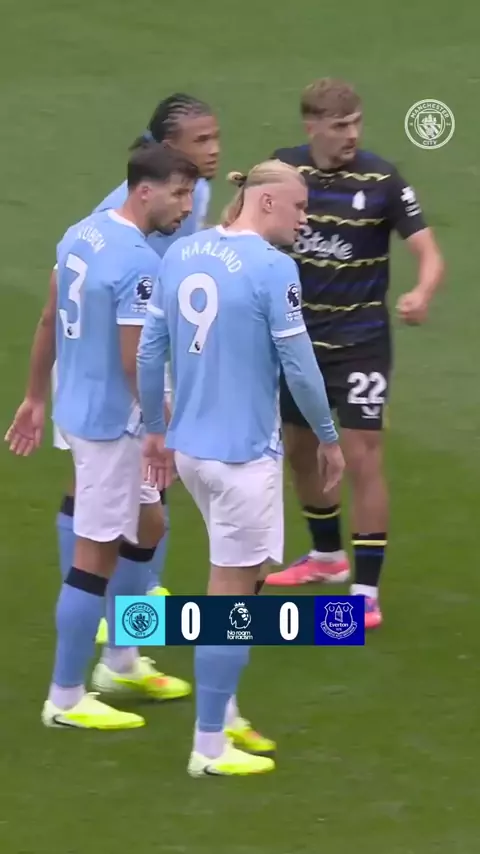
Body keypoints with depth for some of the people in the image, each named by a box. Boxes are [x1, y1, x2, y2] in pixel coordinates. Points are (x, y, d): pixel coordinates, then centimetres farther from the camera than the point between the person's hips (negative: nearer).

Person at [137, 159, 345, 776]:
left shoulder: (182, 253, 3)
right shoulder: (272, 268, -17)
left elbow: (149, 350, 7)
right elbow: (298, 365, -13)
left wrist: (155, 432, 19)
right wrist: (328, 439, 2)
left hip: (188, 448, 7)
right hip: (242, 455, -7)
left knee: (239, 580, 23)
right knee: (231, 596, 3)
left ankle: (221, 714, 29)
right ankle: (209, 748, 10)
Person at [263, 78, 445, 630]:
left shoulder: (381, 180, -16)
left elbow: (429, 253, -19)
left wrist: (421, 294, -38)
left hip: (359, 341, -4)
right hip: (298, 337, 4)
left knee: (362, 459, -9)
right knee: (299, 450, 17)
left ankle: (366, 594, -2)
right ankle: (327, 557, 41)